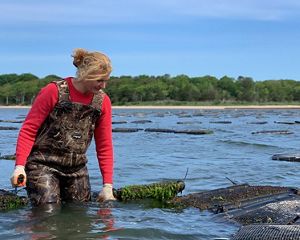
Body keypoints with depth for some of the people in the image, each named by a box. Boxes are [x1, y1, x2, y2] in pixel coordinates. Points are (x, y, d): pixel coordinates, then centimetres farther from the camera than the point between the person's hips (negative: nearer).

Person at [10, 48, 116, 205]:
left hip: (77, 168, 5)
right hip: (43, 165, -4)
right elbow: (28, 130, -9)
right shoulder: (54, 91, -11)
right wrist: (20, 165, -21)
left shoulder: (103, 101, 2)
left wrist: (107, 185, 1)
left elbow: (104, 146, 6)